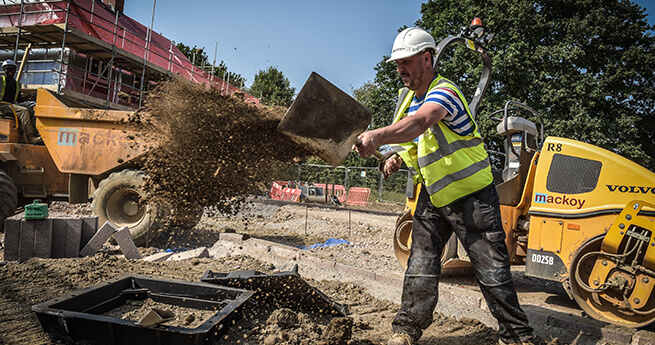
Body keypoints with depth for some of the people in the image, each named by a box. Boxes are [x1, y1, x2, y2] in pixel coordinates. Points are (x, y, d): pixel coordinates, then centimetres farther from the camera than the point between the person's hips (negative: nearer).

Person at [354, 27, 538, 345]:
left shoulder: (444, 92, -19)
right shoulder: (408, 96, 8)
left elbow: (418, 123, -41)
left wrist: (378, 136, -55)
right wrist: (398, 157, 0)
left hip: (472, 196, -6)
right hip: (432, 197, 7)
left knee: (493, 272, 0)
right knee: (420, 266, 4)